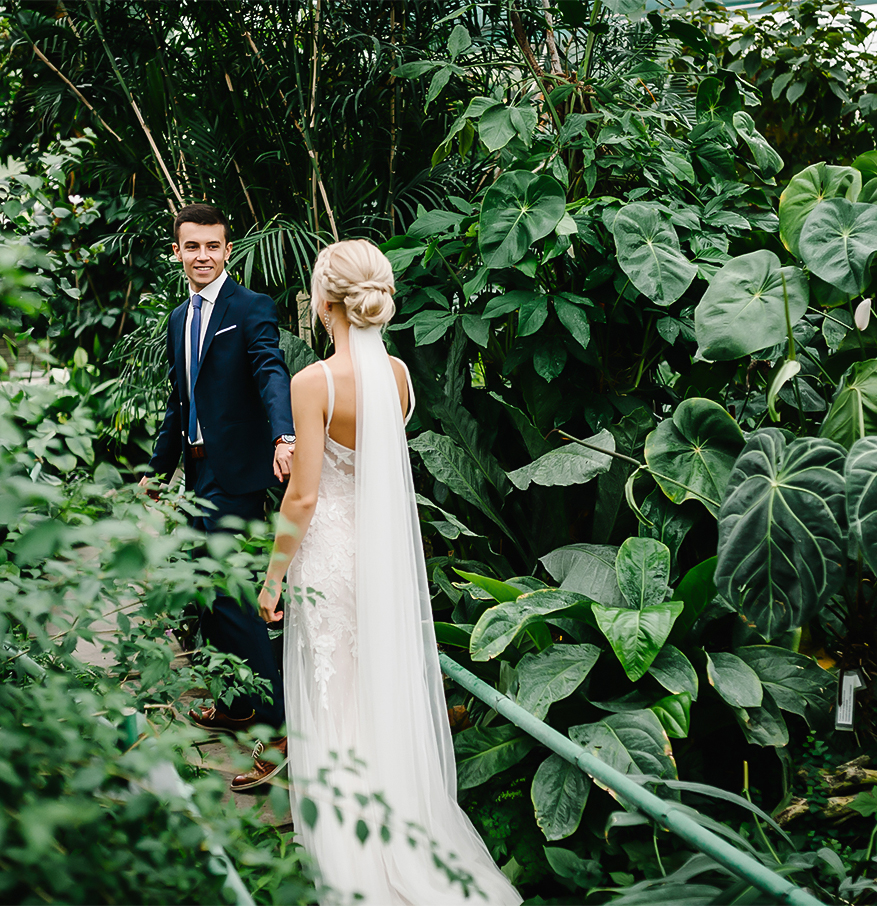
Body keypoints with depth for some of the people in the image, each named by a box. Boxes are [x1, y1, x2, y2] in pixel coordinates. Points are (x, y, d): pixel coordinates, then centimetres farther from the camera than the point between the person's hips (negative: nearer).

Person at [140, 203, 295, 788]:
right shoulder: (180, 319, 15)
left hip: (236, 476, -9)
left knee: (231, 596, -12)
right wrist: (158, 470, 27)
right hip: (199, 474, 9)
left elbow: (271, 372, -28)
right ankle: (237, 706, 32)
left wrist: (284, 437, -46)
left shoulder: (252, 309, -10)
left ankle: (279, 725, -5)